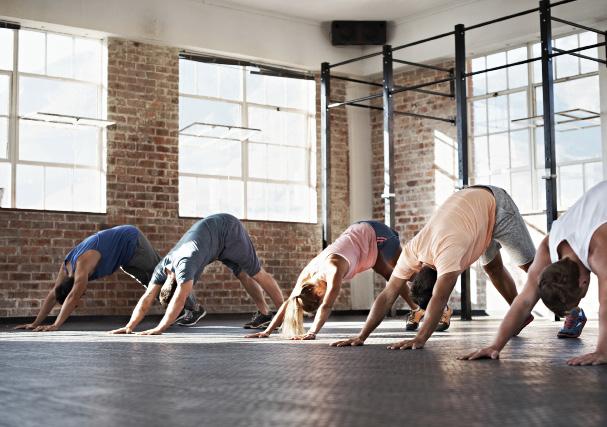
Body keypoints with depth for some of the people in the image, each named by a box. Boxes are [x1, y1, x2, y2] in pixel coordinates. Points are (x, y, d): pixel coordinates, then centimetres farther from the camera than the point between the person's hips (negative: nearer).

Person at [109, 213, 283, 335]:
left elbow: (179, 300, -45)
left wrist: (159, 329, -46)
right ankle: (264, 313, 25)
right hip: (212, 229, 7)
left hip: (228, 229, -7)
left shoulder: (184, 264, -37)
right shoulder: (162, 268, -14)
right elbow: (147, 299, -17)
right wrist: (129, 326, -26)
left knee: (256, 273, 0)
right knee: (242, 275, 13)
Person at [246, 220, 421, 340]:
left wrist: (312, 333, -56)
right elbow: (288, 303, -17)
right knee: (390, 275, 21)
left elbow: (327, 306, -48)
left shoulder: (333, 269, -40)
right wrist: (267, 331, -24)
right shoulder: (307, 273, -19)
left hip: (376, 235, -6)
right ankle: (415, 309, 40)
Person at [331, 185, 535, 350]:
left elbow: (440, 299, -50)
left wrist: (420, 339, -57)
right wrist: (362, 336, -30)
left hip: (495, 204, -6)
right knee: (493, 268, 14)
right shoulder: (412, 251, -22)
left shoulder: (446, 250, -42)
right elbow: (387, 295, -23)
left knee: (530, 264, 4)